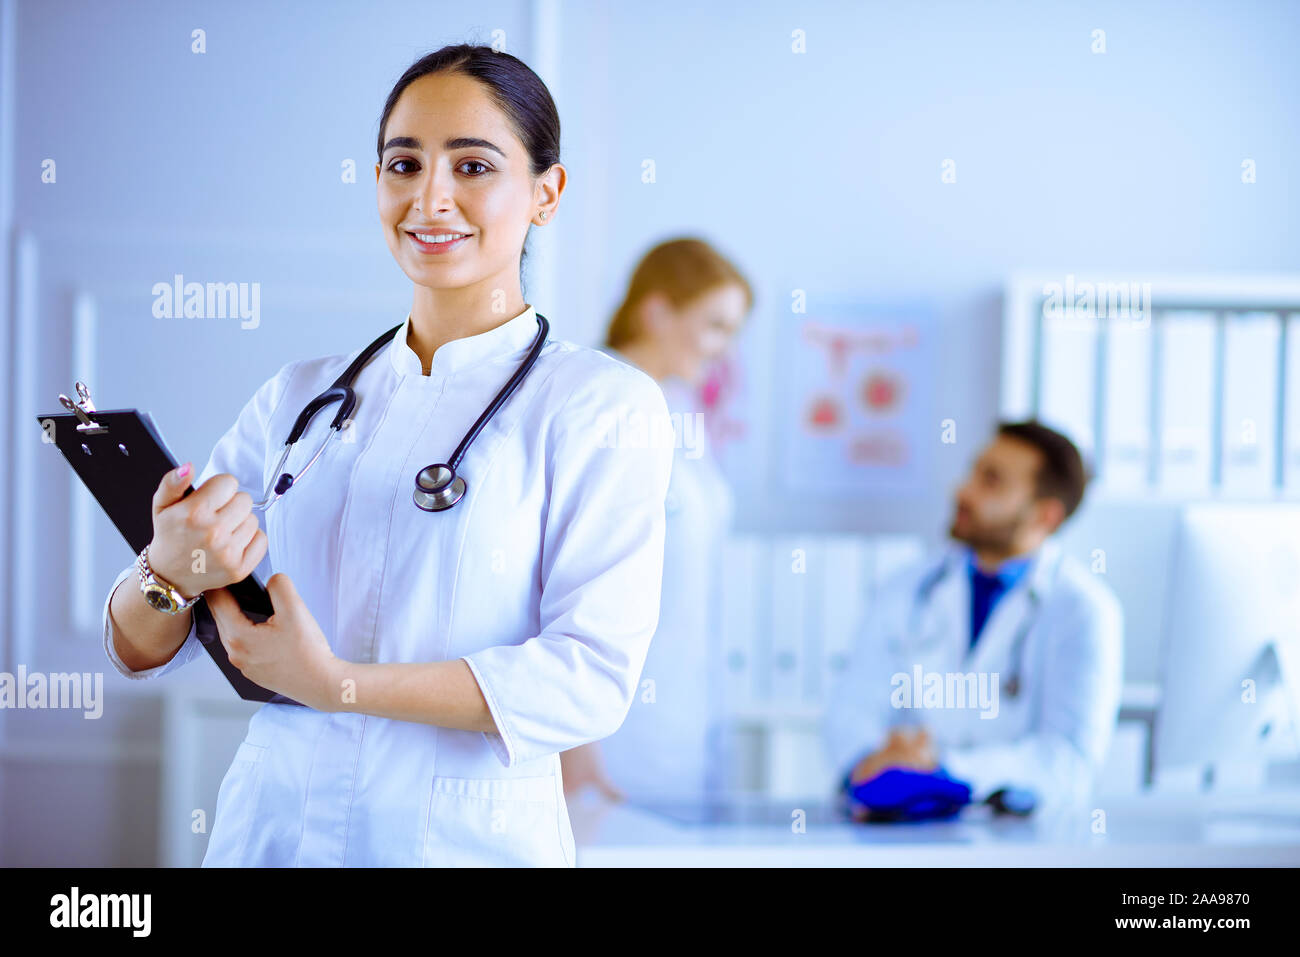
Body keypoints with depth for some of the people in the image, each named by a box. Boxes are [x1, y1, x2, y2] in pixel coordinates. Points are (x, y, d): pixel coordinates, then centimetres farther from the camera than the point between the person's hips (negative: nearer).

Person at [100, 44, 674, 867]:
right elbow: (140, 651, 6)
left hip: (467, 836, -4)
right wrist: (170, 574, -17)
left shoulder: (604, 403, -6)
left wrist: (335, 683, -19)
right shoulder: (299, 397, 7)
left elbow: (592, 679, -15)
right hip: (268, 822, 4)